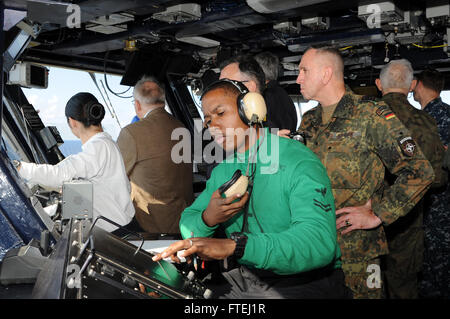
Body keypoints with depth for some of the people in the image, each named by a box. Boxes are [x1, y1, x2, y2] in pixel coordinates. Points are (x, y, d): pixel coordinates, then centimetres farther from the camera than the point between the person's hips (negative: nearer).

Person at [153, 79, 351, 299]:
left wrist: (233, 245, -39)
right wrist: (207, 219, -14)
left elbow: (319, 242, -28)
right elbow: (187, 221, 12)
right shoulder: (221, 172, 11)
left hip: (304, 281, -5)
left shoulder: (299, 163, -14)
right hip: (240, 281, 6)